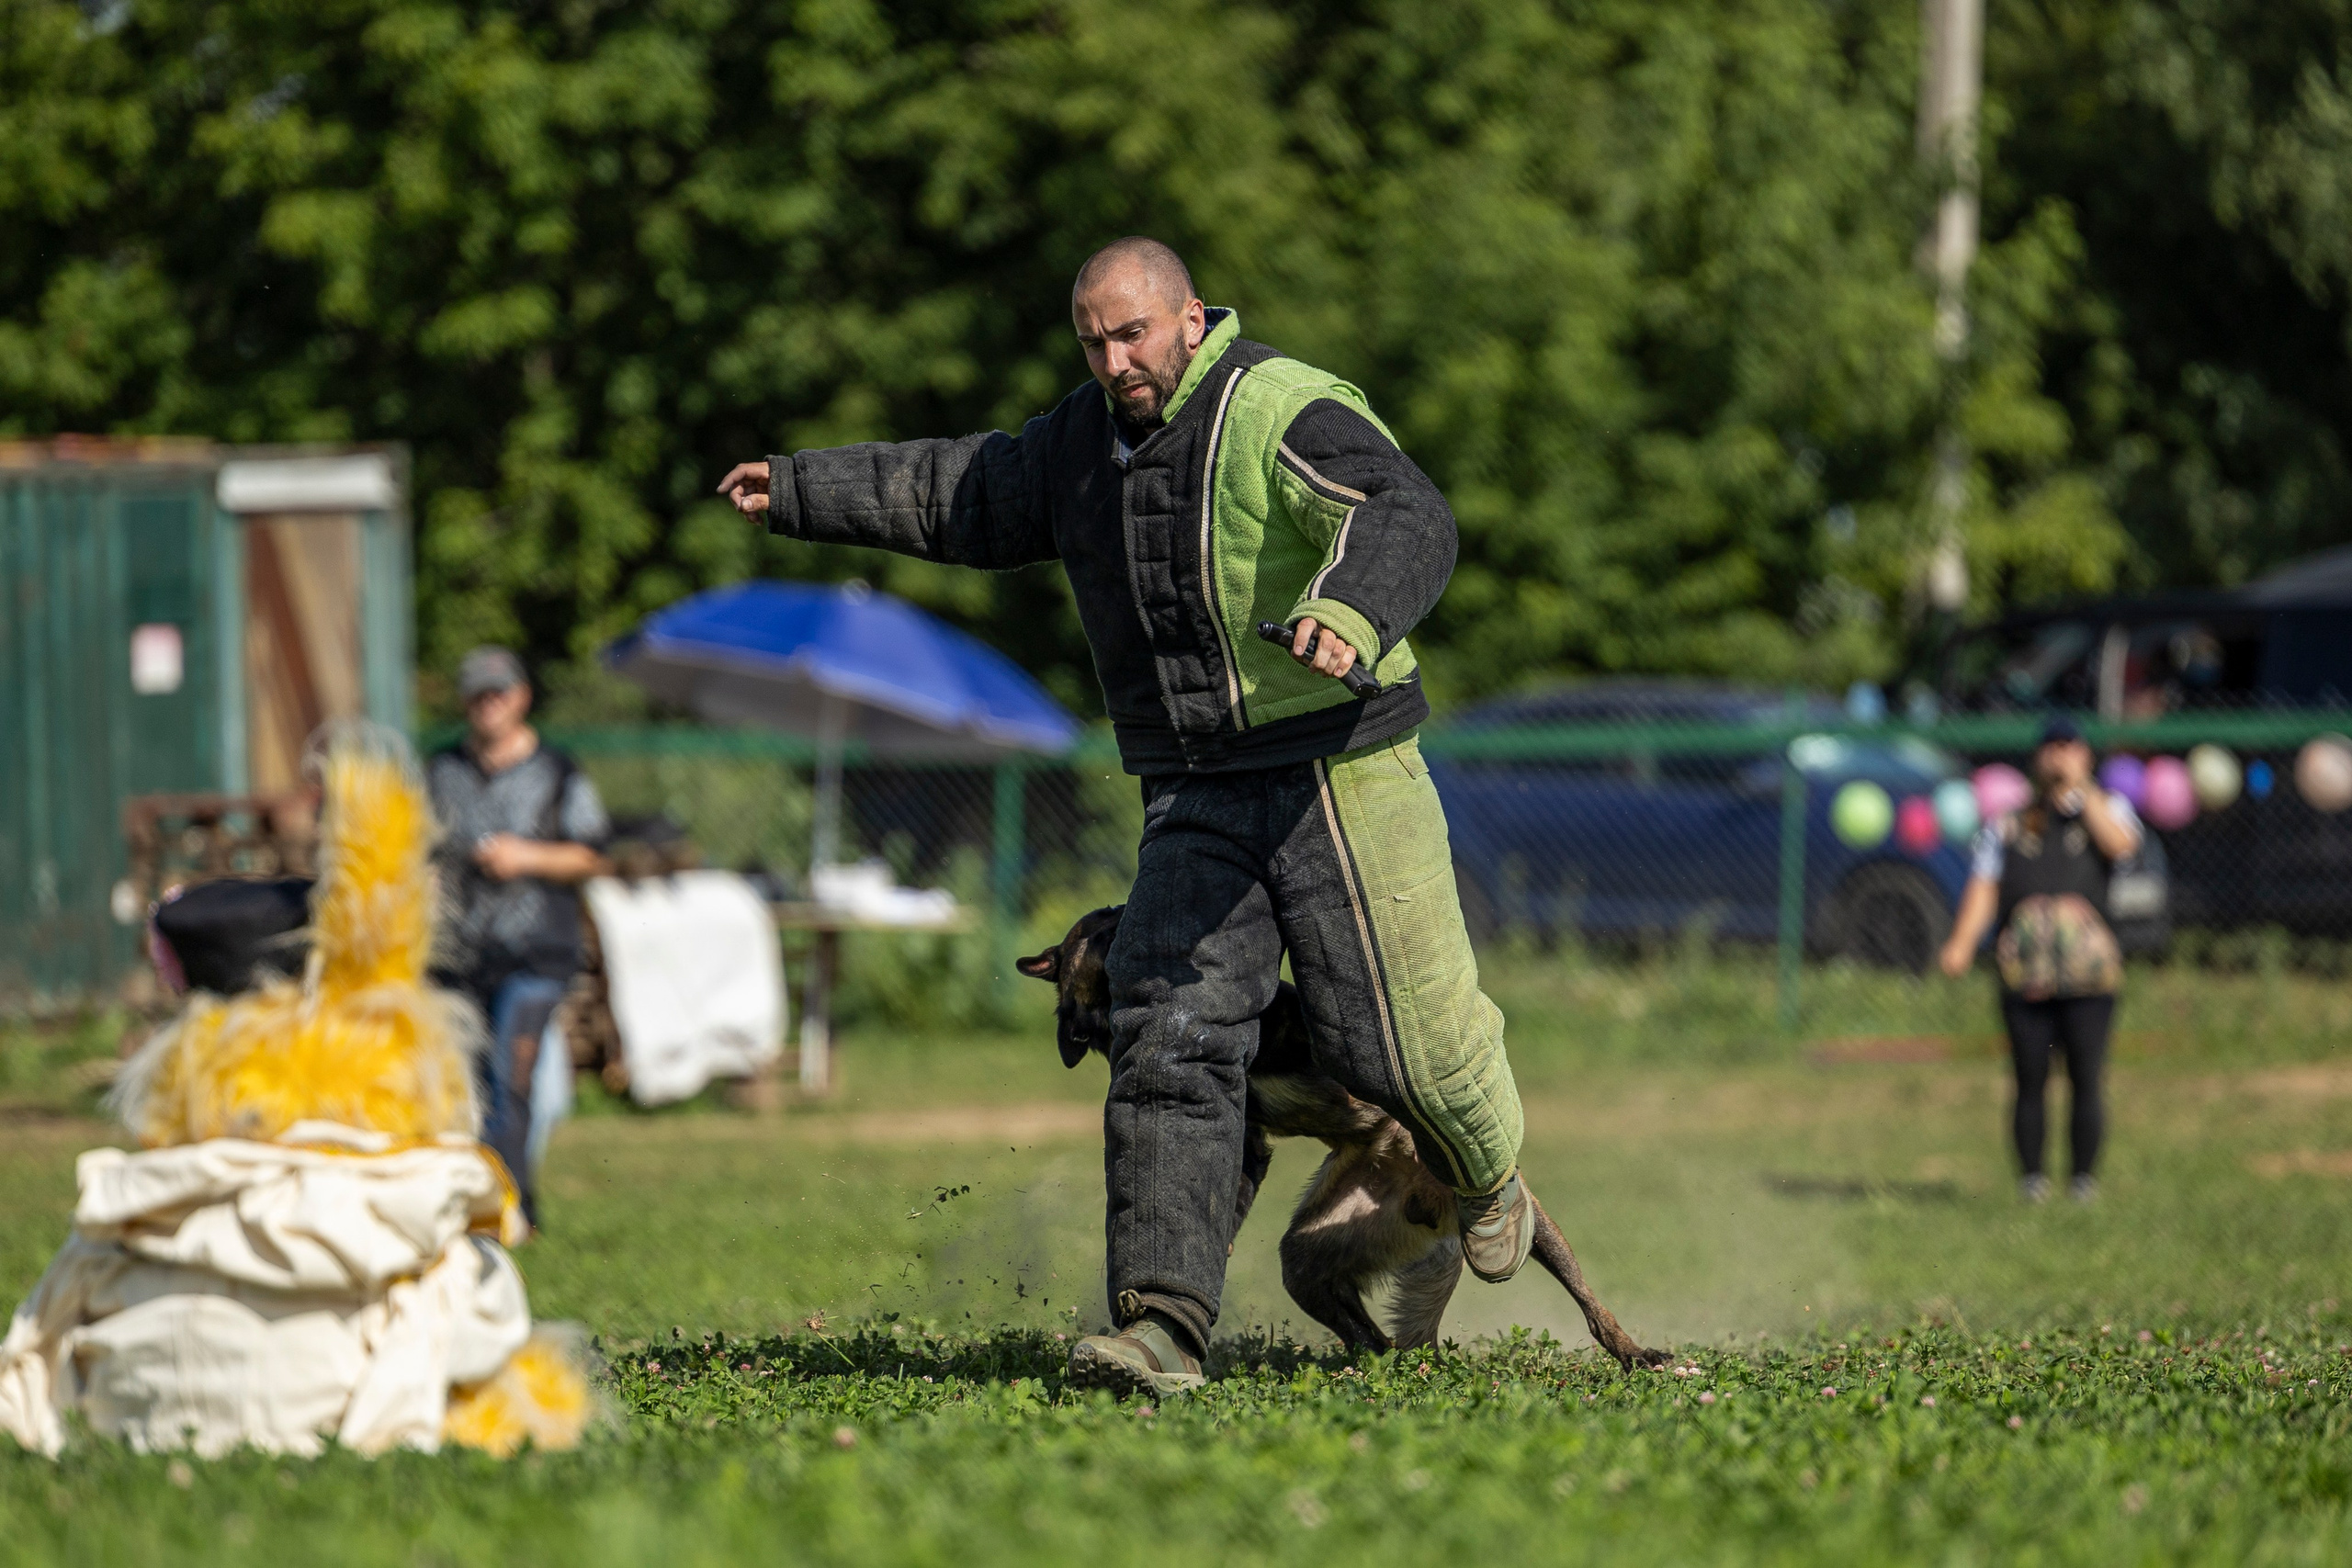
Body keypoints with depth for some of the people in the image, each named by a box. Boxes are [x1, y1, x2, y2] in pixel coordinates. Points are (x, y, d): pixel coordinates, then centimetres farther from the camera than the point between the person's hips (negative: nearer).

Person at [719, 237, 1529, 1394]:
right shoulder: (1084, 440, 11)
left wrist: (1348, 615, -50)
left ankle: (1486, 1174, 35)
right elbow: (961, 497, 30)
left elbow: (1406, 521, -29)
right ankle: (1164, 1322, -17)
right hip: (1195, 806, 6)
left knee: (1399, 1041, 0)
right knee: (1170, 1040, -10)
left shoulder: (1287, 415, -13)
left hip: (1341, 776, -6)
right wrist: (800, 494, 36)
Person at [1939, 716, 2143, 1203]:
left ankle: (2085, 1178, 3)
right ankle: (2031, 1178, 6)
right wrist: (1962, 942, -9)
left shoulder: (2106, 808, 16)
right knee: (2030, 1081, -1)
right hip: (2024, 975, 1)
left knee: (2085, 1079, -5)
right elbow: (1983, 886, 7)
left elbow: (2120, 844, -8)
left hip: (2089, 972, -1)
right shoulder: (2007, 824, 18)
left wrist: (2080, 785, -4)